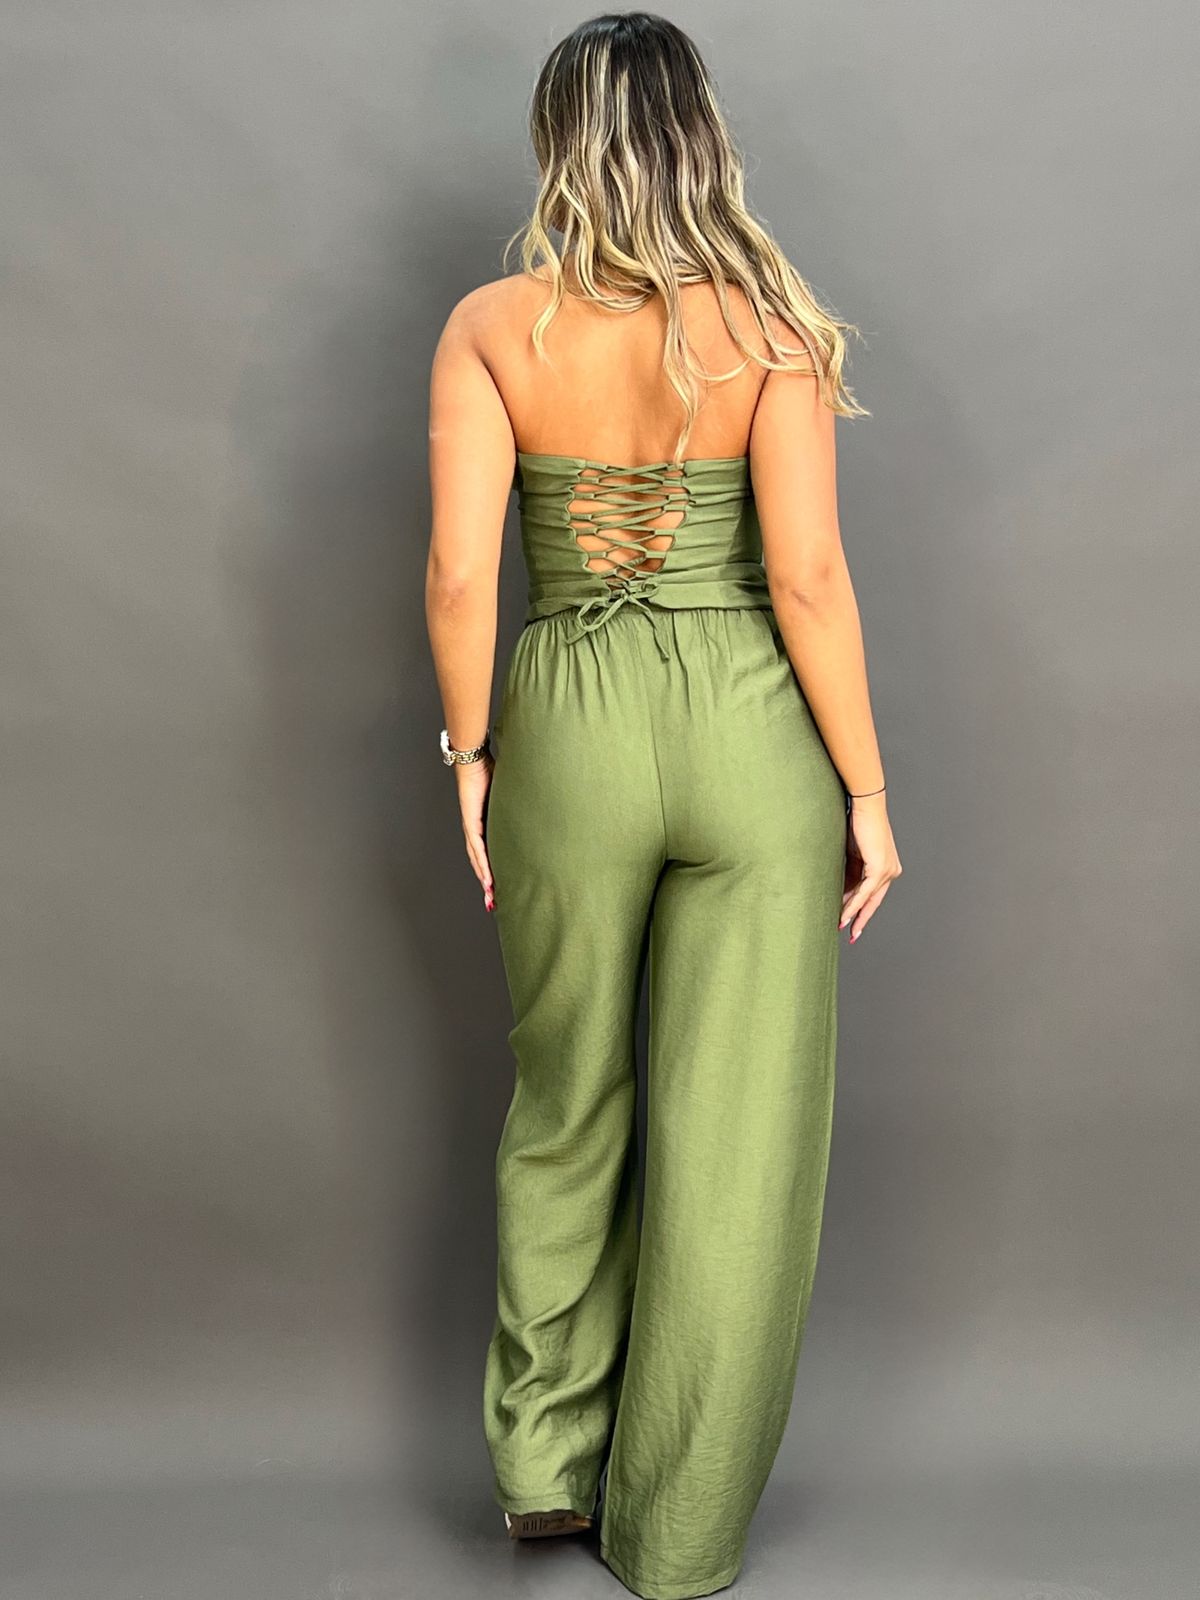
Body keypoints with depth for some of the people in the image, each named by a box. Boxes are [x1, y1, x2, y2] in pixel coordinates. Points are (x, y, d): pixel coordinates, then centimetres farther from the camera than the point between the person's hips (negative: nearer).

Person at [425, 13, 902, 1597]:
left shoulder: (490, 325, -3)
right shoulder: (770, 326, -6)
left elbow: (459, 575, -8)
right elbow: (808, 576, -11)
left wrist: (471, 753, 5)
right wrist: (866, 788, -3)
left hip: (569, 729, 2)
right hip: (753, 741, -1)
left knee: (565, 1109, 22)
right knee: (737, 1142, 11)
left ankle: (543, 1460, 34)